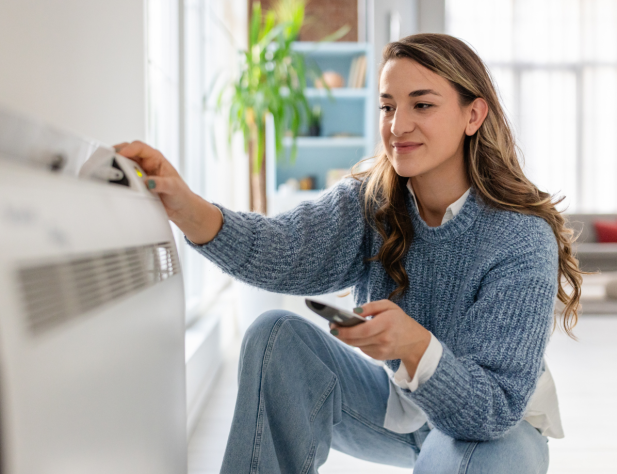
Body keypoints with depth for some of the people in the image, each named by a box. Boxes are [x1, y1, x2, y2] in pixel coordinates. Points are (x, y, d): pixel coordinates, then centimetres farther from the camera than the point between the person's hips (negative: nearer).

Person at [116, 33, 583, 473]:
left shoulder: (524, 240, -25)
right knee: (277, 334, -16)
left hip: (497, 428, -4)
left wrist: (416, 346, -49)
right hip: (395, 407, 4)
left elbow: (495, 410, -29)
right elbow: (284, 250, -32)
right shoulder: (368, 203, -11)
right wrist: (187, 208, -51)